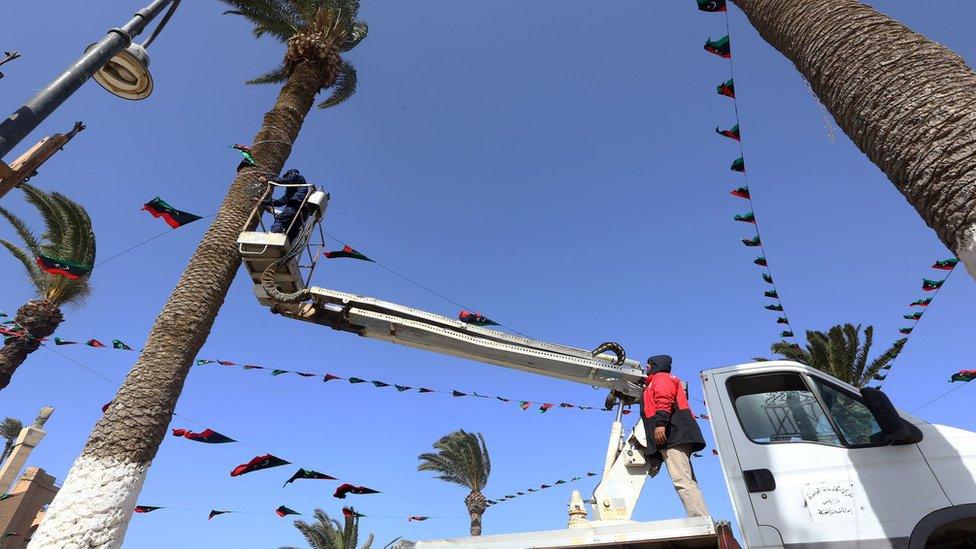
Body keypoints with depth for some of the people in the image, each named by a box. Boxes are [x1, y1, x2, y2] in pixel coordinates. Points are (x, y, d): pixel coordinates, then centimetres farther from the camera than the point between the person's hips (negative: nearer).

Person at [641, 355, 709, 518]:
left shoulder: (661, 378, 9)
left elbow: (664, 398, -15)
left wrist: (660, 423, -28)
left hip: (673, 436, -10)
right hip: (677, 438, 11)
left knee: (681, 480, -20)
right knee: (687, 481, 4)